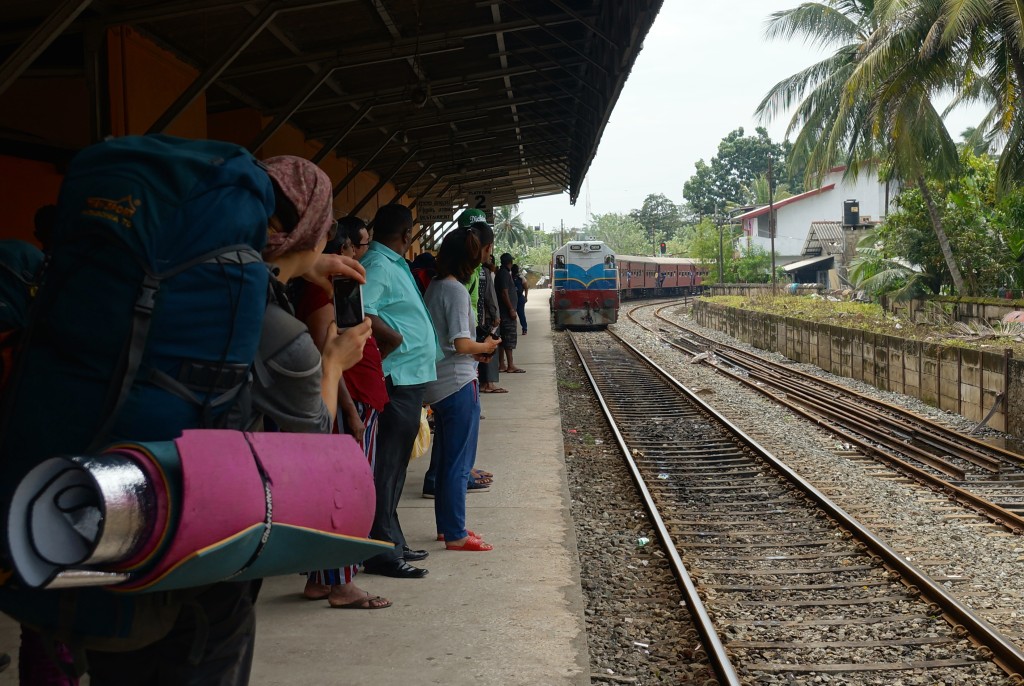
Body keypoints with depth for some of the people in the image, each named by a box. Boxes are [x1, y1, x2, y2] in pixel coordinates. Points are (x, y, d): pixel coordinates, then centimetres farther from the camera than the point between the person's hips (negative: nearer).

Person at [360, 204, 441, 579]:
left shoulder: (394, 265, 17)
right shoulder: (378, 265, -15)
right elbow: (359, 312, -28)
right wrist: (394, 338, -20)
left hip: (409, 379, 11)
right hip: (397, 378, -11)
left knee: (395, 465, 17)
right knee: (387, 466, -5)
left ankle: (392, 542, 28)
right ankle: (383, 552, 1)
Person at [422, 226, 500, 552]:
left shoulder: (433, 287, 10)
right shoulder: (456, 290, -17)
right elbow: (462, 344, -22)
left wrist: (476, 351, 10)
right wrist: (485, 347, -3)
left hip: (437, 384, 9)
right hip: (458, 383, -9)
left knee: (445, 459, 17)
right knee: (459, 462, -1)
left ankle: (446, 525, 27)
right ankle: (455, 535, 5)